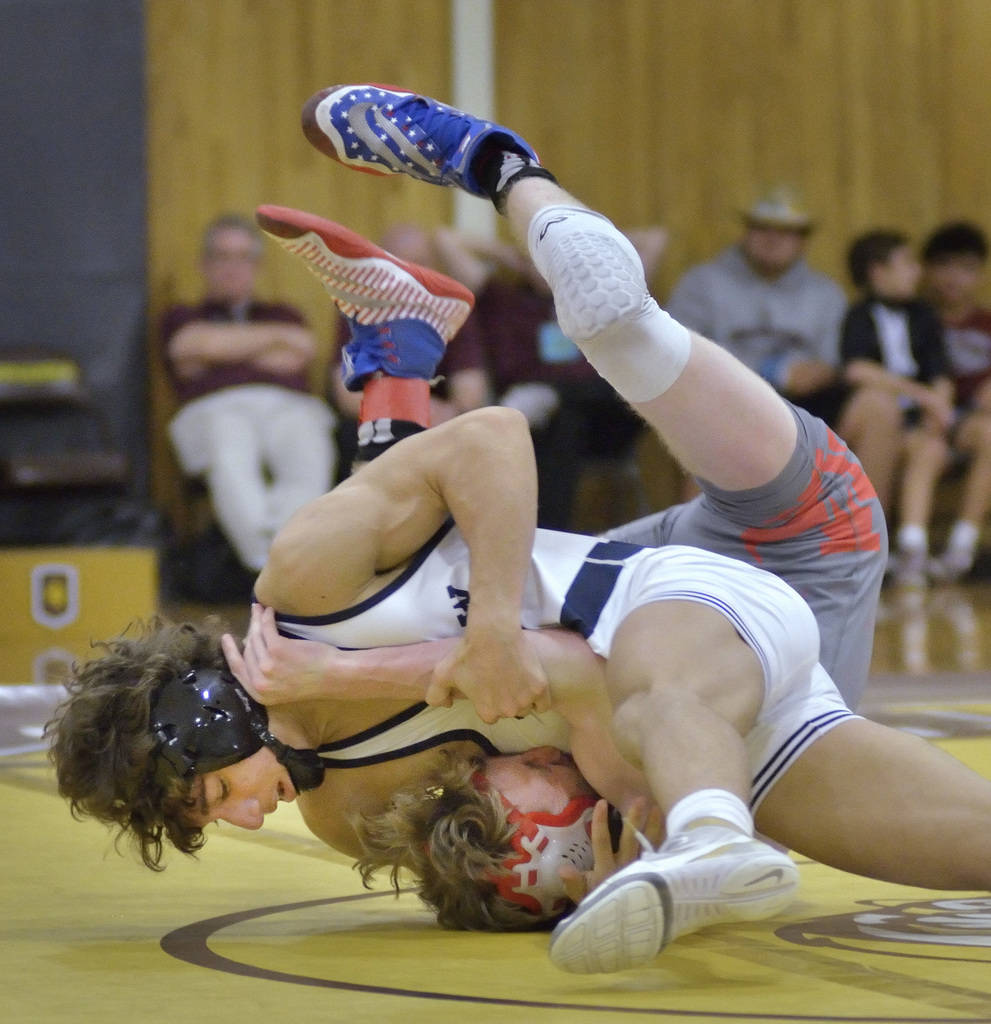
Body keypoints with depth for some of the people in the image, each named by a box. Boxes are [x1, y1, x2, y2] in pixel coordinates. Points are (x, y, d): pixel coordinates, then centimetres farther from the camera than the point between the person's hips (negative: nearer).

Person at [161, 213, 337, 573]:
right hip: (217, 408, -2)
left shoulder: (283, 314, 36)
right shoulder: (181, 319, 31)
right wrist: (277, 336, 14)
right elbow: (203, 343, 6)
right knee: (231, 466, -41)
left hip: (289, 407, 2)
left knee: (311, 465, -37)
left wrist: (222, 353, 10)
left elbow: (298, 355, 12)